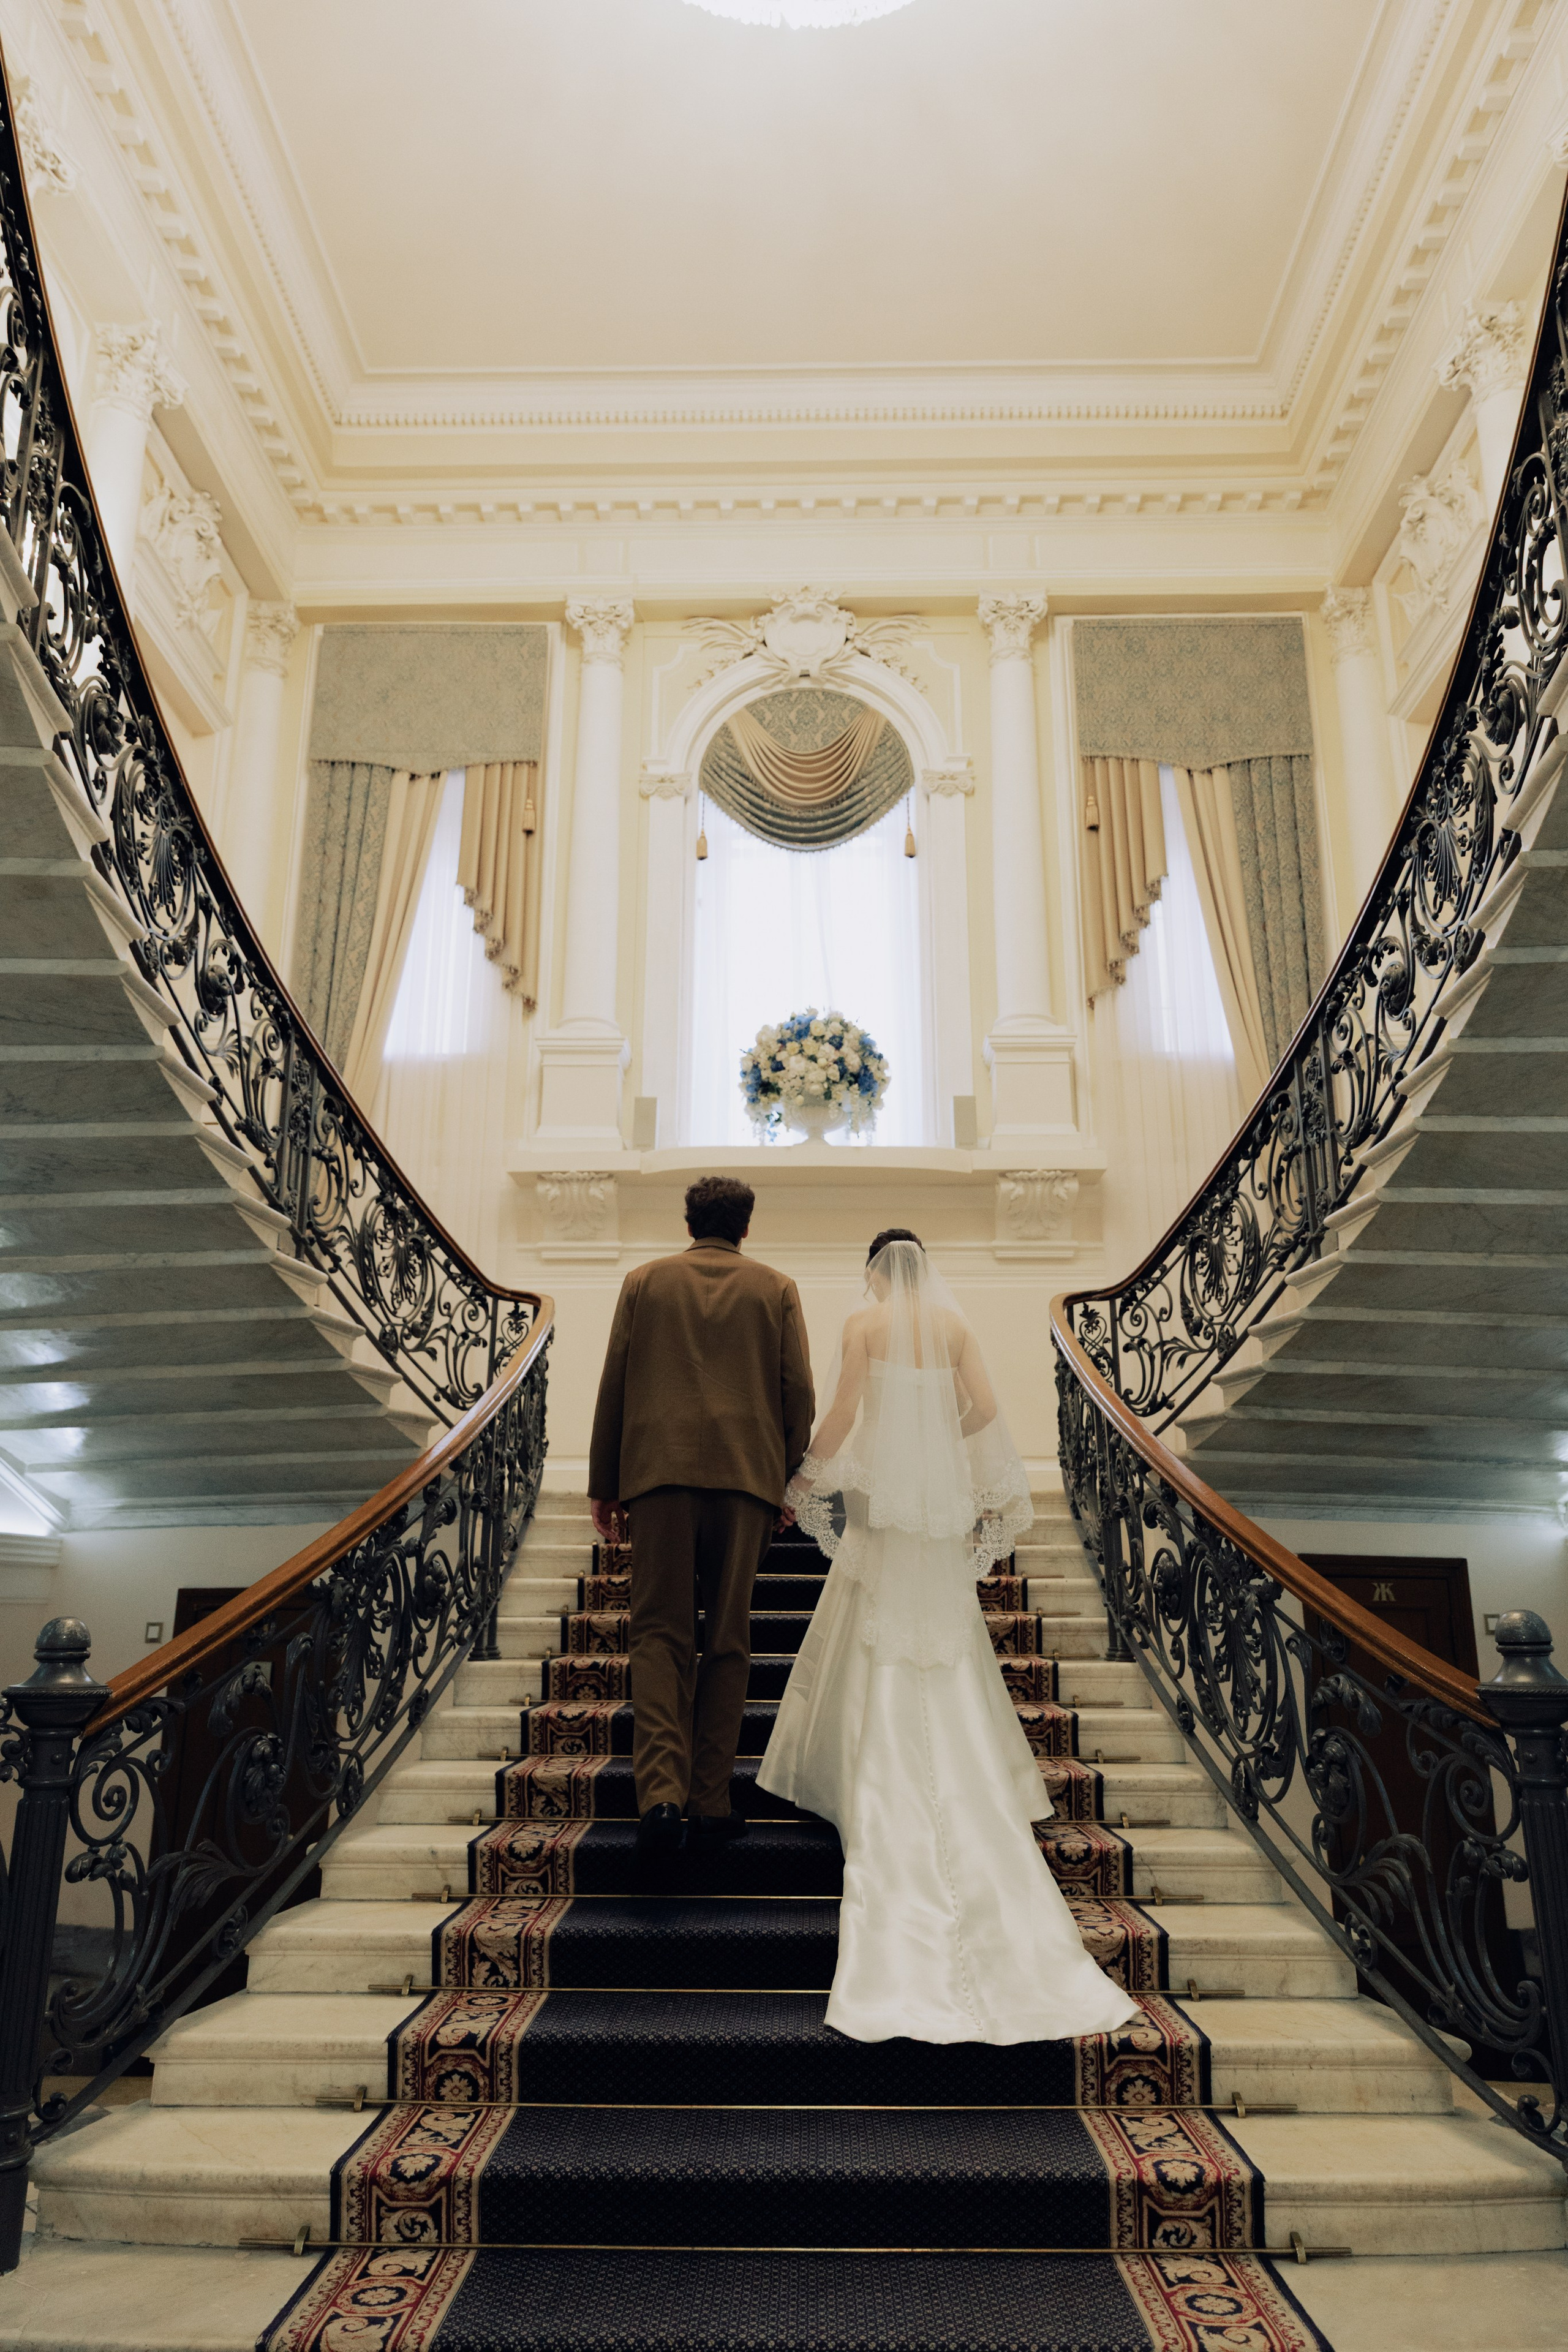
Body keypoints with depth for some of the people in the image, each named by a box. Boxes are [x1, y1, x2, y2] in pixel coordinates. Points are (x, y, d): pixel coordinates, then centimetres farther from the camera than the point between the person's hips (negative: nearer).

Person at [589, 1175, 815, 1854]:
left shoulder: (644, 1281, 10)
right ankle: (711, 1800, 10)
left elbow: (613, 1386, 7)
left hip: (660, 1471, 0)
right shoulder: (776, 1289, 9)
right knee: (727, 1641, 8)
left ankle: (661, 1789, -13)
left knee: (661, 1636, 3)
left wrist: (604, 1485, 12)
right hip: (746, 1473, 0)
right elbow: (798, 1395, 5)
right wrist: (786, 1484, 14)